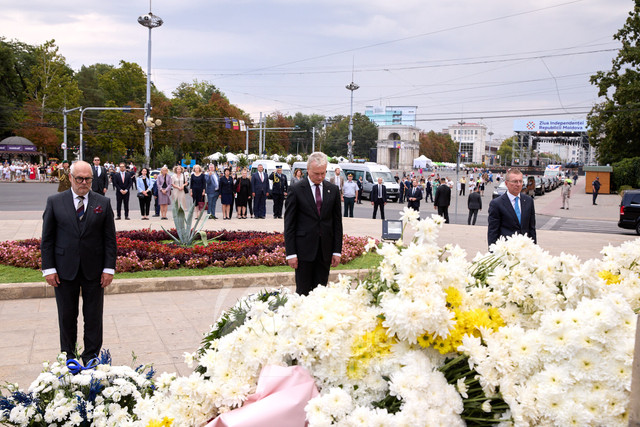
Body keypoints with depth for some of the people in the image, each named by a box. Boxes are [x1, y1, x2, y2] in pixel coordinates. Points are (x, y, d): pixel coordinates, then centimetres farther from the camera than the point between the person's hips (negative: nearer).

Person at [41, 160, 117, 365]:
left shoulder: (103, 203, 2)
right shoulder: (55, 201, 1)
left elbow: (110, 238, 2)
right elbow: (47, 238, 2)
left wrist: (109, 268, -3)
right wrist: (48, 268, -4)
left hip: (94, 270, 0)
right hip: (65, 270, 0)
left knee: (93, 317, 8)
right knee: (67, 316, 10)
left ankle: (91, 357, 21)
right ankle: (68, 358, 24)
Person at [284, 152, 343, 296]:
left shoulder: (333, 190, 7)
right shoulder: (296, 190, -3)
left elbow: (337, 222, 10)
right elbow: (289, 224, -3)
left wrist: (337, 251, 5)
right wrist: (290, 253, -9)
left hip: (325, 251, 3)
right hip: (304, 250, -3)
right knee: (303, 292, 1)